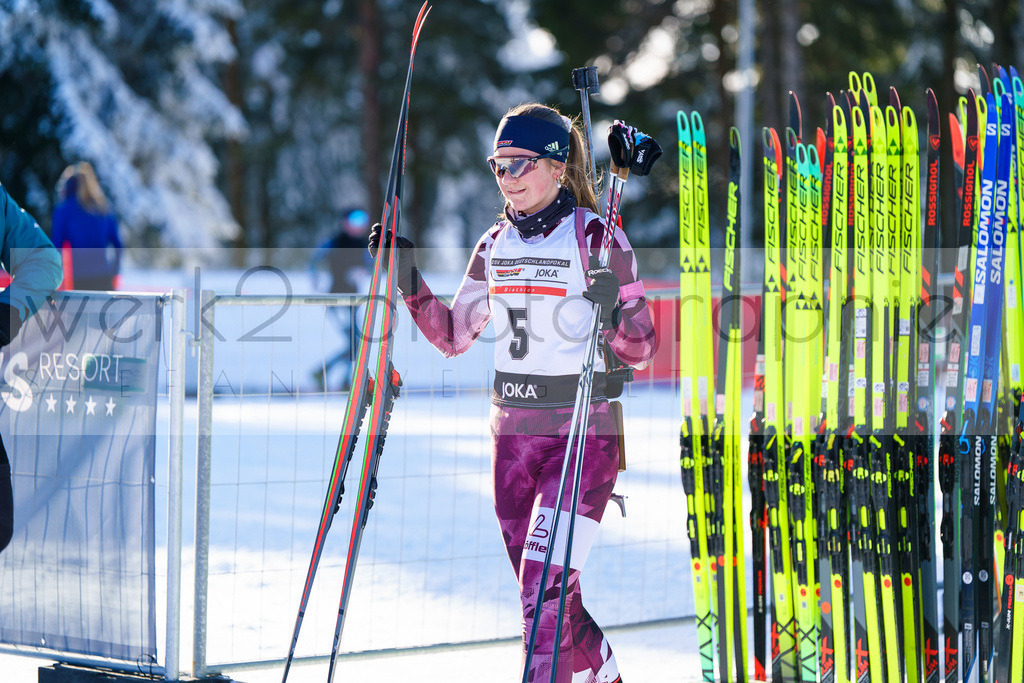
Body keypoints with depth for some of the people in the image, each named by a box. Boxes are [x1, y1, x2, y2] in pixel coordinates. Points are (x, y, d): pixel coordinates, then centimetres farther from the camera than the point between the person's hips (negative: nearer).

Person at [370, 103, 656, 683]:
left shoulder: (597, 237, -8)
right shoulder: (498, 243, 9)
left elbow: (640, 351, -9)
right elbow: (452, 336, 14)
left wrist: (612, 312, -29)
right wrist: (407, 277, 2)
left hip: (583, 435, -6)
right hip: (513, 433, 6)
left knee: (544, 591, -17)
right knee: (551, 596, 12)